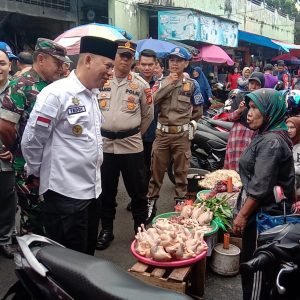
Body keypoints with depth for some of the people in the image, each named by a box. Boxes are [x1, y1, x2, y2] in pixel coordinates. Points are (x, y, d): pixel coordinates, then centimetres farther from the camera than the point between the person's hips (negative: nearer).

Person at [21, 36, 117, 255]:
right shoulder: (56, 94, -17)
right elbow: (31, 141, -13)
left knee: (87, 255, 21)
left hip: (92, 189, 8)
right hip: (66, 193, -8)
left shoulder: (92, 94, 10)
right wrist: (38, 173, 0)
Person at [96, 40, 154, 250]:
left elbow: (148, 114, 9)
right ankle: (106, 230, 29)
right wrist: (101, 132, 8)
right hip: (104, 144, 2)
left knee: (138, 192, 7)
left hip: (131, 145, -1)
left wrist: (134, 134, 10)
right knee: (106, 191, 13)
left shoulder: (140, 84, 0)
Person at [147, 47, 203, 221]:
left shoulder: (191, 85, 2)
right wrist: (168, 84, -13)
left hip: (182, 134, -1)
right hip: (162, 133, 1)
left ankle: (181, 203, 24)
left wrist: (183, 119, 6)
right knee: (156, 170, 8)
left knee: (181, 171, 10)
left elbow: (198, 112, 8)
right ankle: (151, 202, 20)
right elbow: (151, 101, -14)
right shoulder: (161, 82, 5)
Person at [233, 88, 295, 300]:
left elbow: (261, 186, -23)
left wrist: (242, 215, -17)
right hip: (260, 213, 10)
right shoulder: (266, 136, 11)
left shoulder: (271, 142, -21)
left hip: (264, 215, -10)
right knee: (250, 262, 20)